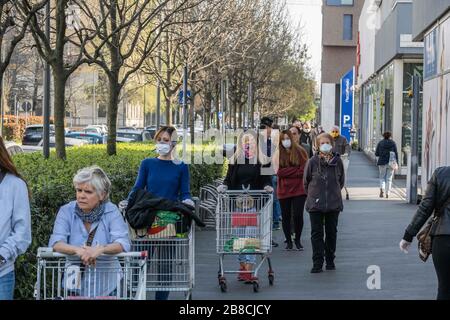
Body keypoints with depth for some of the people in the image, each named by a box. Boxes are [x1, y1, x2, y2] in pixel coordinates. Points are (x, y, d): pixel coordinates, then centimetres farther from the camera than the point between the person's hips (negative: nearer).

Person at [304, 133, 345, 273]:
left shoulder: (337, 161, -1)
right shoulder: (312, 162, -5)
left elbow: (341, 181, 12)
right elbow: (306, 181, 6)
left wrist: (334, 193, 12)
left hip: (334, 203, 1)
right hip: (315, 204, -1)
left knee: (331, 232, 10)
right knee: (316, 234, -1)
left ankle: (330, 261, 22)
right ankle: (317, 263, 2)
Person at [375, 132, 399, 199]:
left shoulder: (380, 143, 2)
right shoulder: (393, 143, 0)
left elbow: (376, 154, 3)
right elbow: (396, 154, -3)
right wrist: (396, 163, 0)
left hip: (382, 163, 0)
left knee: (382, 177, 9)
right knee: (389, 178, 7)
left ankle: (382, 189, -17)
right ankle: (387, 193, 6)